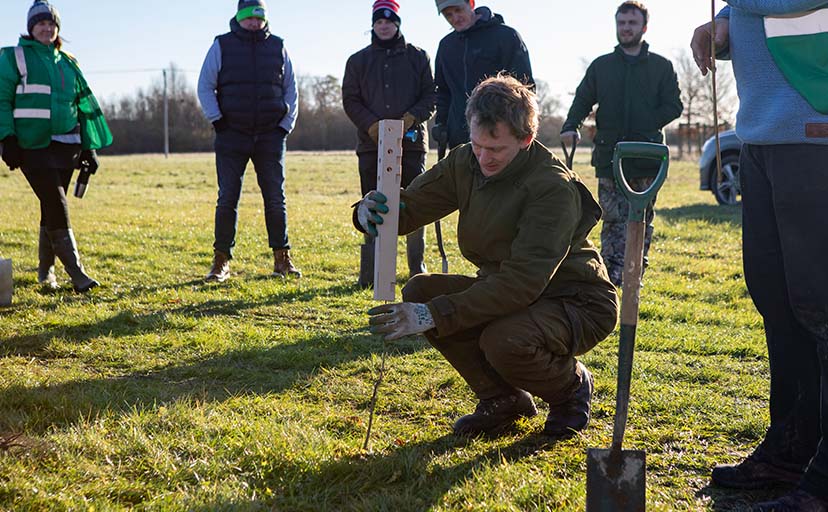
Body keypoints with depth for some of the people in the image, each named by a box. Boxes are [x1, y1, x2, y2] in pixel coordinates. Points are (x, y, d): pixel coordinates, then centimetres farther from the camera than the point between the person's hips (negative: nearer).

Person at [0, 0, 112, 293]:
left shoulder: (67, 62, 17)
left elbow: (85, 105, 20)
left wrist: (90, 148, 15)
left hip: (66, 146, 5)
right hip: (32, 146, -5)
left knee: (53, 208, 8)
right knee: (56, 206, -13)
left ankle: (45, 270, 24)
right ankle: (76, 274, -15)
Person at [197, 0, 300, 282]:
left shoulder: (278, 47, 9)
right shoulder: (221, 46, 4)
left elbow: (291, 89, 13)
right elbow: (205, 86, 4)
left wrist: (286, 125, 4)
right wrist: (217, 121, -6)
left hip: (270, 136, 2)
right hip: (232, 136, -1)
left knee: (276, 199, 3)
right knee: (227, 199, -1)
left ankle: (282, 259, 11)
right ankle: (221, 261, 6)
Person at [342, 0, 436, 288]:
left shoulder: (417, 57, 10)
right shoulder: (358, 61, 12)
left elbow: (431, 95, 5)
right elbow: (350, 100, 7)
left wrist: (412, 118, -13)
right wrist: (371, 124, -9)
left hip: (411, 143, -1)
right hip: (371, 145, 1)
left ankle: (417, 267, 12)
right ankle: (370, 271, 5)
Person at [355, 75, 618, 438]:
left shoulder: (554, 187, -28)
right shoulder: (465, 163, -6)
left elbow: (521, 281, -34)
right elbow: (409, 205, -6)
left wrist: (434, 316, -40)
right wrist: (372, 212, -33)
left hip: (577, 304, -7)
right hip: (507, 294, 7)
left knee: (505, 342, -36)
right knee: (420, 292, -12)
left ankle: (572, 387, 1)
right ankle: (503, 398, 3)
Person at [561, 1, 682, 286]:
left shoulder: (661, 66, 10)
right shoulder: (601, 65, 14)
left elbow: (673, 107, 5)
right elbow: (582, 101, 10)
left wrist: (646, 125, -9)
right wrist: (571, 127, -10)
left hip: (647, 157, 0)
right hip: (609, 157, 0)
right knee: (613, 220, -4)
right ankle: (612, 279, -4)